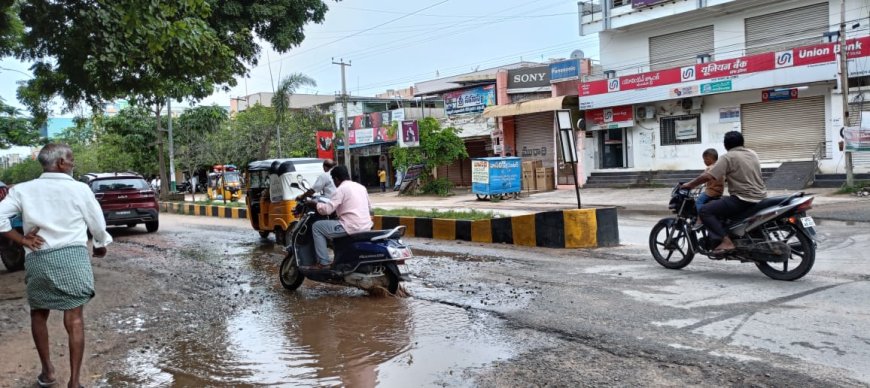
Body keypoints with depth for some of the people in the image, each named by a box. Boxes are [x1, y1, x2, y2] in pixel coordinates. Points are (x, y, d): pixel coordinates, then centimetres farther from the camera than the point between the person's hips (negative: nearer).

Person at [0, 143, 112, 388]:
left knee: (38, 315, 23)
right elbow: (98, 224, 8)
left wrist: (22, 240, 1)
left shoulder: (23, 189, 5)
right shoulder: (79, 189, 0)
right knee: (74, 319, 2)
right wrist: (101, 246, 27)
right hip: (72, 256, -2)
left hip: (37, 259, 2)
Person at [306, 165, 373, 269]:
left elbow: (327, 209, -14)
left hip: (352, 227, -9)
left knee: (317, 226, 2)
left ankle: (323, 262, -3)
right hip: (366, 227, 9)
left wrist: (315, 203, 3)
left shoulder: (342, 189, -8)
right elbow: (369, 208, 24)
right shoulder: (361, 187, 16)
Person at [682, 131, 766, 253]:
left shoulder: (728, 157, -10)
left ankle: (726, 241, -22)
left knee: (705, 211, -11)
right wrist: (726, 177, 37)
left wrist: (690, 185, -7)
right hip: (760, 197, 9)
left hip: (743, 199, -9)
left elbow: (708, 176, -18)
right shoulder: (752, 154, 13)